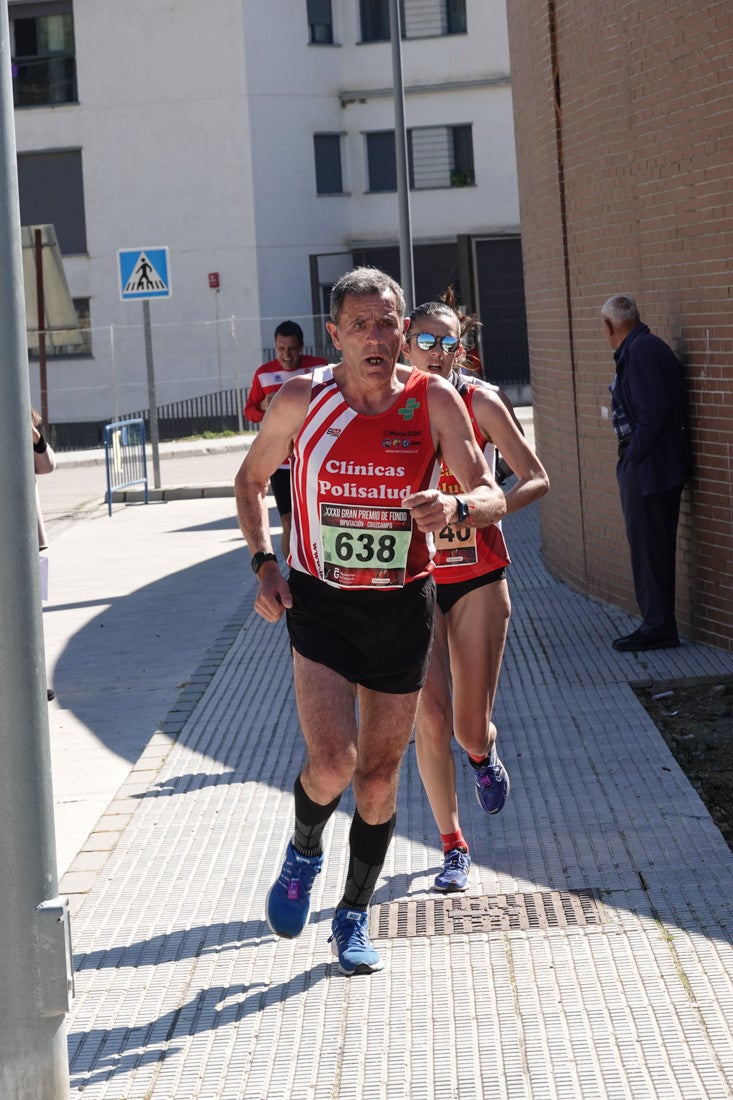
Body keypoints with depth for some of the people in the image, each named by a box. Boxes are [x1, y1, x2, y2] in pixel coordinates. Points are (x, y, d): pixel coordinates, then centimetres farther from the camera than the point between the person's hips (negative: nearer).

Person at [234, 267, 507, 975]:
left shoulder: (434, 402, -7)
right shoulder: (301, 400, -7)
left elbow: (492, 498, -8)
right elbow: (251, 479, 9)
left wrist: (455, 507, -31)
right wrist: (263, 564, -4)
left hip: (401, 604, 1)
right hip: (318, 601, -1)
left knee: (379, 775, 7)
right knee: (331, 764, -17)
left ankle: (353, 920, 27)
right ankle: (303, 852, 17)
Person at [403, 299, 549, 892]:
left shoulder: (480, 402, -7)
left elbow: (537, 479, -4)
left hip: (478, 576, 0)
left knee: (471, 729, 1)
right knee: (431, 716, -10)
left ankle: (485, 756, 41)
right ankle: (453, 845, 7)